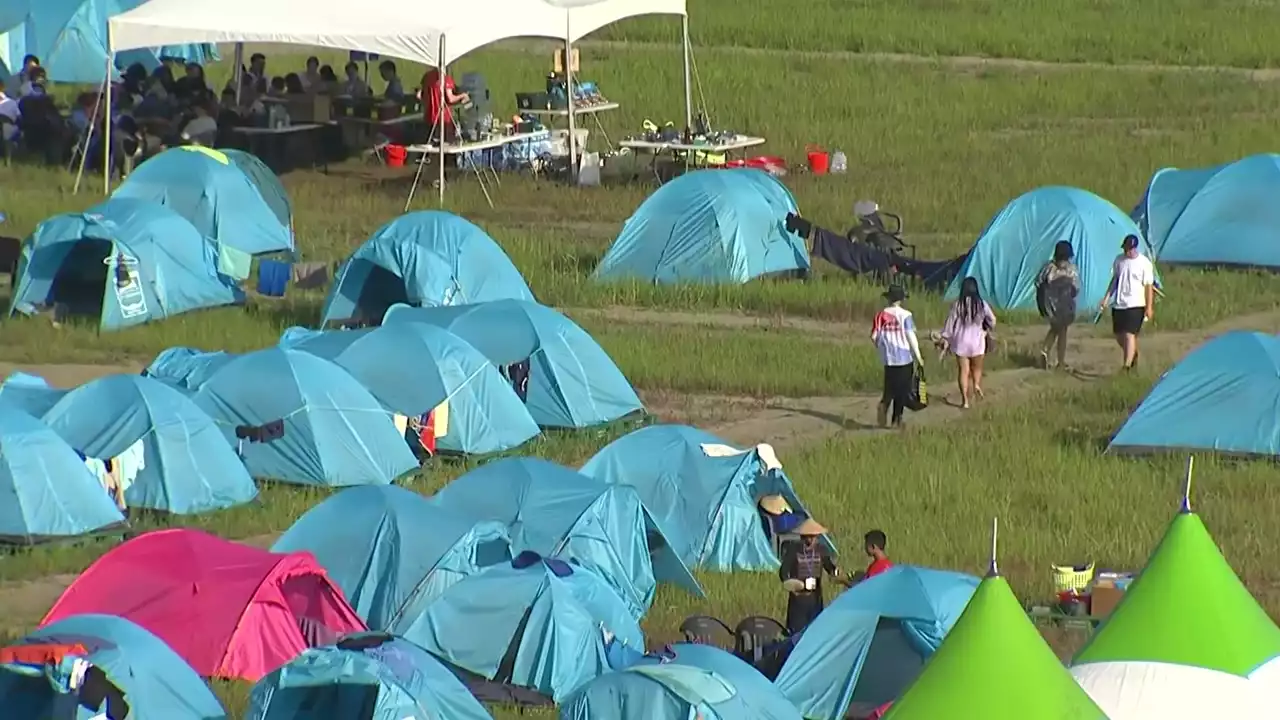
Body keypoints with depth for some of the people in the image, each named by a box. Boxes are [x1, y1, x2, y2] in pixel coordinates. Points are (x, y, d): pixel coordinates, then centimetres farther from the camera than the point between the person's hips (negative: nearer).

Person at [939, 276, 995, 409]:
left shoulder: (957, 304, -8)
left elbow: (950, 322, -5)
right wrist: (987, 329, 27)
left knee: (963, 370, 5)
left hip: (960, 342, 0)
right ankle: (976, 384, -9)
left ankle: (965, 399, 1)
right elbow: (992, 320, 5)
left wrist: (945, 338, 5)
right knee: (976, 367, 20)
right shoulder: (981, 304, -6)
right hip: (977, 341, 0)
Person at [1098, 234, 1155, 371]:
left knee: (1130, 334, -13)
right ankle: (1133, 355, 36)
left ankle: (1127, 366, -14)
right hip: (1118, 303, 6)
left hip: (1135, 304, -6)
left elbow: (1149, 286, -8)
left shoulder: (1144, 263, -9)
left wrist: (1149, 307, -10)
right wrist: (1106, 298, 9)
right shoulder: (1119, 260, 6)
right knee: (1119, 335, 11)